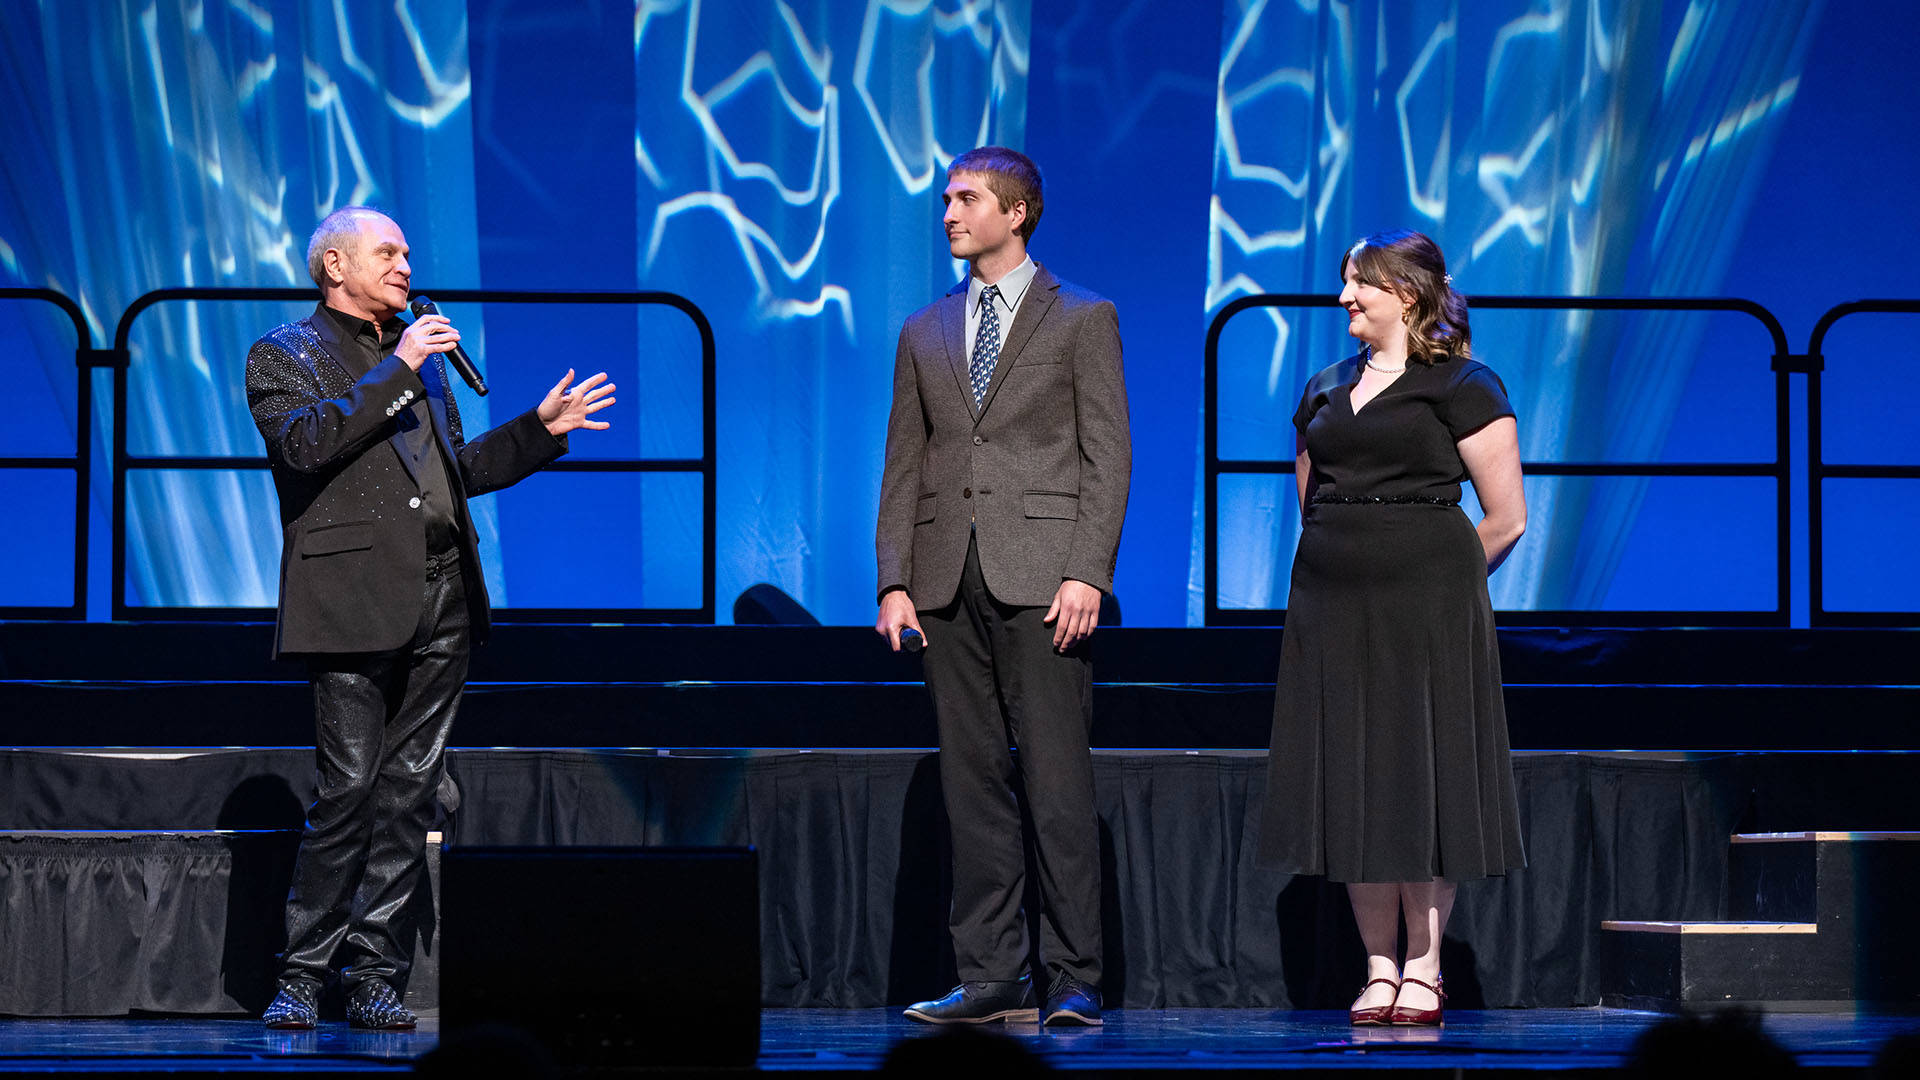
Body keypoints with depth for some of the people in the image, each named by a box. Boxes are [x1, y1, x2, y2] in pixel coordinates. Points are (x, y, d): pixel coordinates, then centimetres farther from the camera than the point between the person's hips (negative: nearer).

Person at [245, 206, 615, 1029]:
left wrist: (540, 429, 19)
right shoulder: (285, 356, 3)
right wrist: (397, 371, -15)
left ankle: (375, 978, 8)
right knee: (348, 791, -9)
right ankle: (301, 977, -1)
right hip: (356, 603, -6)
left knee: (409, 793, 4)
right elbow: (304, 444, -16)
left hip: (441, 599, 6)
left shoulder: (418, 355, 23)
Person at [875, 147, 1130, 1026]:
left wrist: (1086, 573, -11)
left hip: (1042, 581, -4)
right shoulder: (924, 333, 17)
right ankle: (990, 976, 8)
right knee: (972, 782, 4)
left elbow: (1107, 456, -1)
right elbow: (903, 466, 15)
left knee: (1057, 783, -7)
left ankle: (1074, 979, -6)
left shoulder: (1082, 319, 5)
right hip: (949, 583, 4)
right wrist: (894, 583, 4)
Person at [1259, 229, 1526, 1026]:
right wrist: (1343, 567, 15)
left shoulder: (1461, 386, -3)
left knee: (1423, 776, -4)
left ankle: (1423, 970, 1)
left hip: (1424, 603, -5)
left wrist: (1438, 582, 6)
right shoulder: (1324, 392, 14)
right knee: (1350, 781, 3)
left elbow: (1507, 518, -3)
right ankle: (1378, 969, 8)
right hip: (1332, 606, 5)